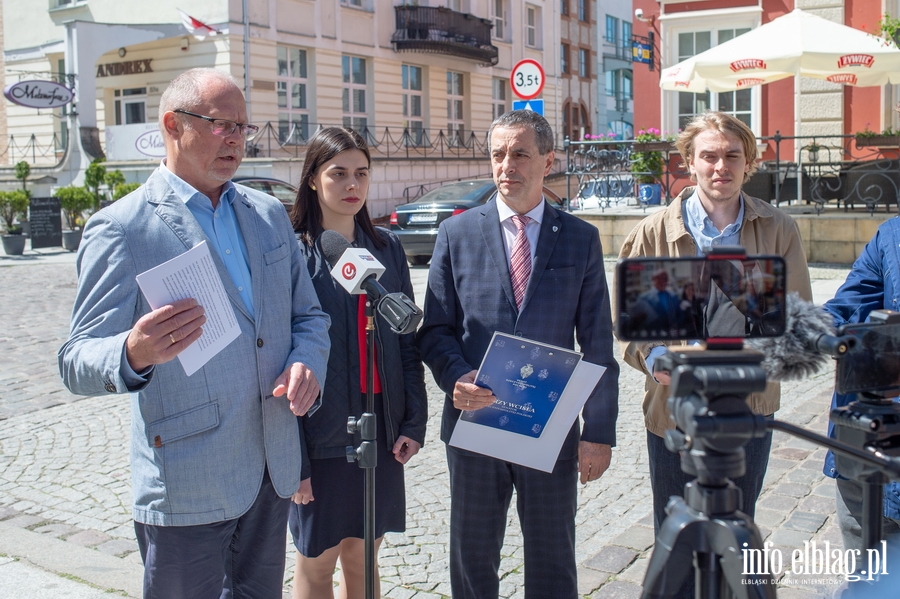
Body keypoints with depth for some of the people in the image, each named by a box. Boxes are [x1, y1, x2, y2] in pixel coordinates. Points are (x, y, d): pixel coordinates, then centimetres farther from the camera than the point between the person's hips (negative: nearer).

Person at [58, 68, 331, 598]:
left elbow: (309, 314, 14)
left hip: (272, 473, 6)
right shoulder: (121, 229, -10)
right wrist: (135, 354, -37)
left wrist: (306, 363, -9)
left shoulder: (270, 214, 9)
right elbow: (79, 363, -14)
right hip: (187, 487, -5)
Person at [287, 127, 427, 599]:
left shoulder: (386, 247, 5)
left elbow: (406, 339, 9)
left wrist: (414, 421, 2)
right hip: (321, 432, -4)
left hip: (380, 428, 4)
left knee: (361, 556, 15)